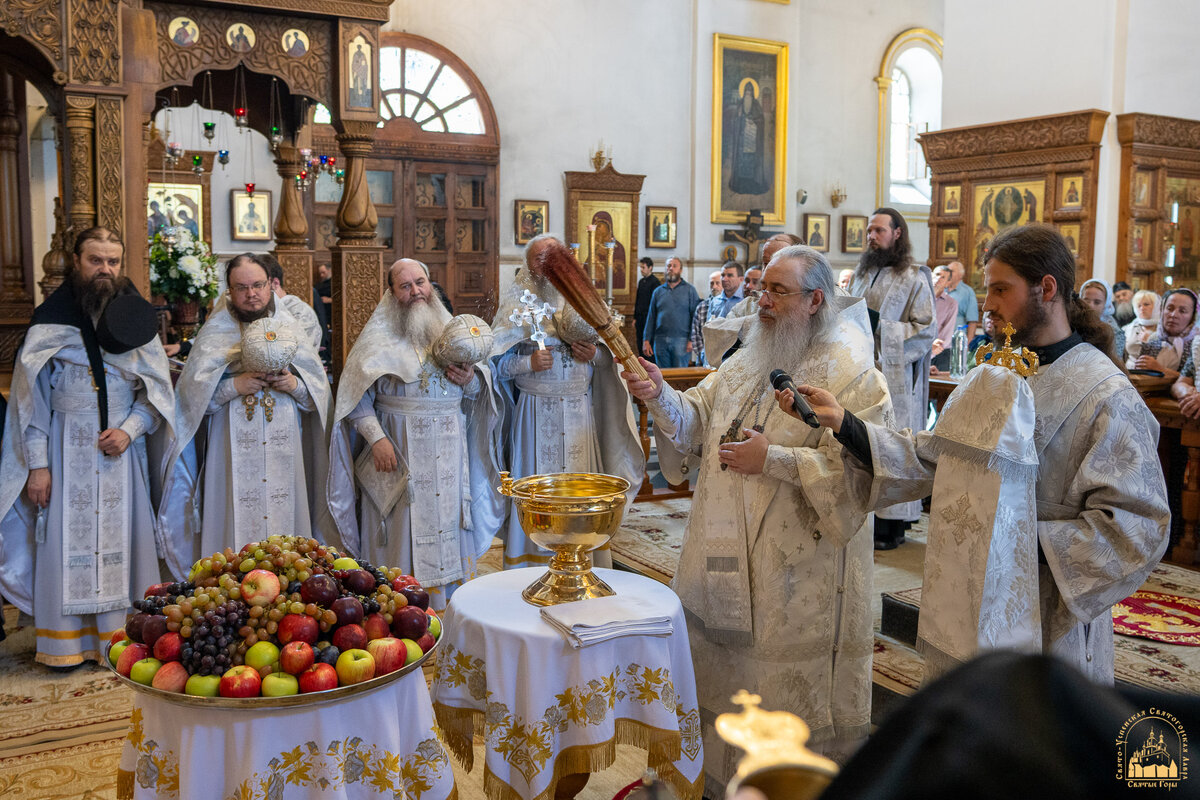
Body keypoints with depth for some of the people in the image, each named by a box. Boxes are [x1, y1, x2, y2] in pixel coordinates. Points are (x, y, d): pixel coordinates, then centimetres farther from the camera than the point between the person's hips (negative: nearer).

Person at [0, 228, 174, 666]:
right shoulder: (50, 320, -2)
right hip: (66, 450, -1)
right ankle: (65, 640, 14)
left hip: (121, 450, 1)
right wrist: (37, 463, -8)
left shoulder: (135, 318, 3)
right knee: (66, 539, 2)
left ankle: (120, 635, 13)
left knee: (121, 540, 3)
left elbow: (158, 390, 4)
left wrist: (129, 430, -12)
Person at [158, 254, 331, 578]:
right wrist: (235, 386, -16)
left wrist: (294, 385, -13)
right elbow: (191, 393, -2)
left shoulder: (289, 327, 9)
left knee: (283, 520, 3)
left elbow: (319, 390, 8)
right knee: (237, 527, -2)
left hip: (283, 452, 2)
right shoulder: (215, 332, 4)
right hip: (233, 452, -2)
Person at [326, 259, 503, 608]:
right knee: (404, 528, 0)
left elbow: (481, 389, 15)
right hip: (399, 451, -3)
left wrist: (470, 380, -8)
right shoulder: (379, 335, 0)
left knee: (447, 524, 8)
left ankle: (449, 604, 20)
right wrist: (376, 438, -16)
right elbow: (356, 396, -5)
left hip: (448, 453, 3)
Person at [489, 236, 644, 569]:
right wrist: (529, 362, -16)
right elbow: (497, 363, 0)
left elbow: (611, 354, 12)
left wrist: (595, 354, -9)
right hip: (535, 414, -2)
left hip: (580, 414, 2)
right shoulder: (517, 307, 3)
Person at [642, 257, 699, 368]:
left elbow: (695, 316, -1)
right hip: (660, 341, 3)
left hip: (680, 341, -3)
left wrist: (692, 340, -10)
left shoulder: (689, 290, 4)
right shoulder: (658, 291, 13)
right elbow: (651, 317, 13)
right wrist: (646, 340, 5)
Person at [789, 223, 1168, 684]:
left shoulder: (1107, 396, -14)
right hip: (971, 607, 6)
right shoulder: (993, 376, 6)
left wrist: (1025, 542, -23)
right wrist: (842, 422, -8)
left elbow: (1137, 528, -17)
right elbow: (929, 457, 2)